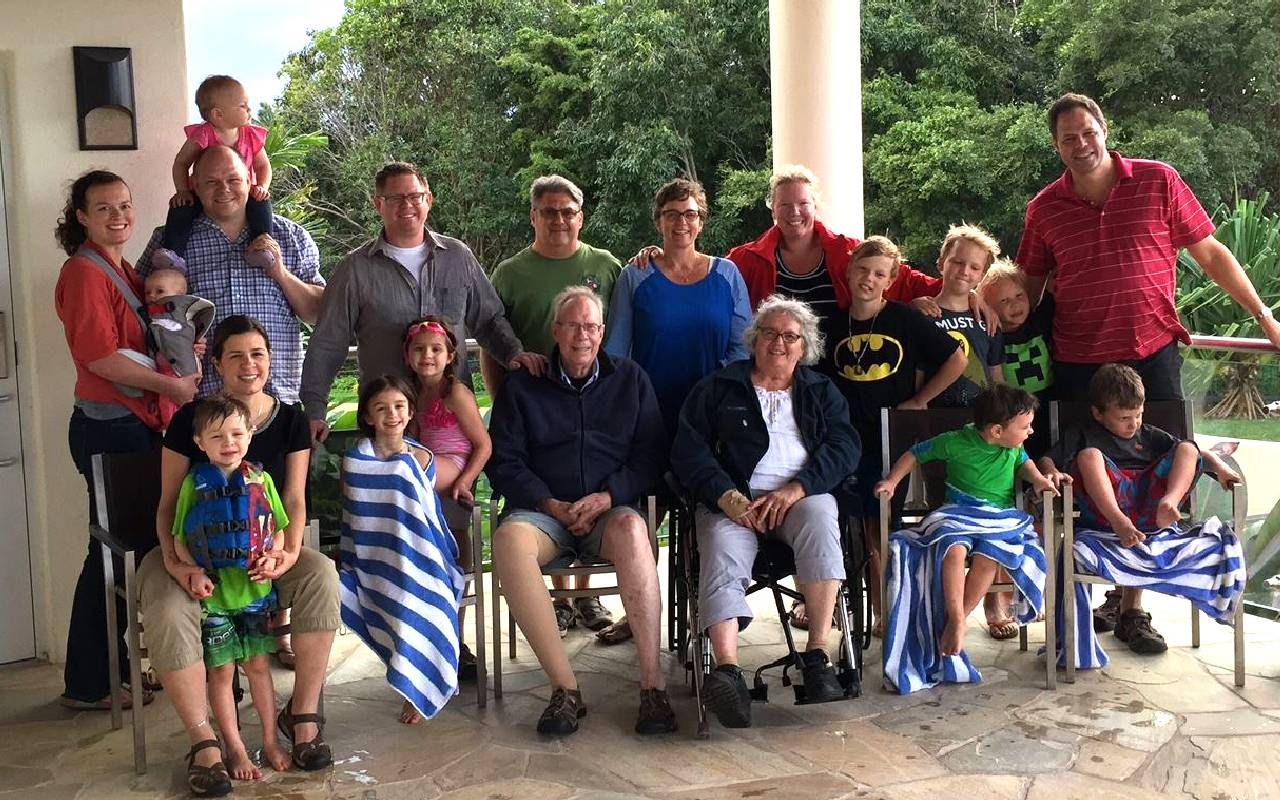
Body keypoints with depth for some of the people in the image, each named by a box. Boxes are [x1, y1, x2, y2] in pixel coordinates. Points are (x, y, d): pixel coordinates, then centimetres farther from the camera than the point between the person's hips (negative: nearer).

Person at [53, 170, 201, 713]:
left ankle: (113, 666, 25)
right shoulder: (84, 273, -12)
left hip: (135, 424, 9)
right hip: (109, 428, -9)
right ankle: (89, 684, 8)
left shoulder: (122, 270, 17)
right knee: (112, 551, -3)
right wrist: (170, 384, -15)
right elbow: (100, 357, -20)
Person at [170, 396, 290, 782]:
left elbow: (278, 529, 8)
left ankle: (270, 741, 24)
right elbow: (179, 539, 0)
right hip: (213, 593, -2)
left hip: (255, 590, 2)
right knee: (221, 671, 6)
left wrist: (272, 555, -11)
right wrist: (194, 572, -15)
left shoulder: (260, 480, 0)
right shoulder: (194, 484, -5)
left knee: (258, 665, 12)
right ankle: (235, 749, 17)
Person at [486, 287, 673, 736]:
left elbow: (651, 458, 9)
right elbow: (503, 463, 7)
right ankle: (564, 688, -35)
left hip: (611, 510, 0)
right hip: (543, 510, 0)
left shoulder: (630, 379, 15)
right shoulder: (522, 387, 13)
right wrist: (550, 504, -8)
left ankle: (652, 682, -36)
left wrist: (606, 498, -8)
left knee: (631, 528, -38)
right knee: (509, 538, -36)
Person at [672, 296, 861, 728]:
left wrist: (795, 490, -12)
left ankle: (817, 655, -36)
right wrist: (727, 496, -13)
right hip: (732, 498, -1)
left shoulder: (821, 392, 23)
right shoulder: (717, 388, 18)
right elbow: (688, 449, 6)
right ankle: (727, 671, -49)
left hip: (801, 494, 1)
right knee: (722, 561, -32)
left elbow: (844, 447, 7)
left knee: (821, 520, -35)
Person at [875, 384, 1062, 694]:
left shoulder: (1014, 447, 6)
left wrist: (1038, 478, 7)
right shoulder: (955, 442, -6)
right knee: (953, 549, -36)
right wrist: (892, 481, -6)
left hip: (1001, 517, 2)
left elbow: (1023, 462, 28)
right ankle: (956, 619, -27)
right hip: (958, 514, -2)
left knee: (988, 557, -32)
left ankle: (956, 620, -20)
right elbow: (915, 454, 5)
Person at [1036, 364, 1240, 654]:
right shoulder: (1082, 436, 19)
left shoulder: (1148, 436, 31)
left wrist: (1219, 466, 5)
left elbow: (1194, 452, 25)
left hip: (1147, 500, 3)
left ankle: (1168, 502, -33)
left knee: (1188, 448, -2)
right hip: (1107, 508, -3)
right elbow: (1047, 460, 6)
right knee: (1089, 455, -28)